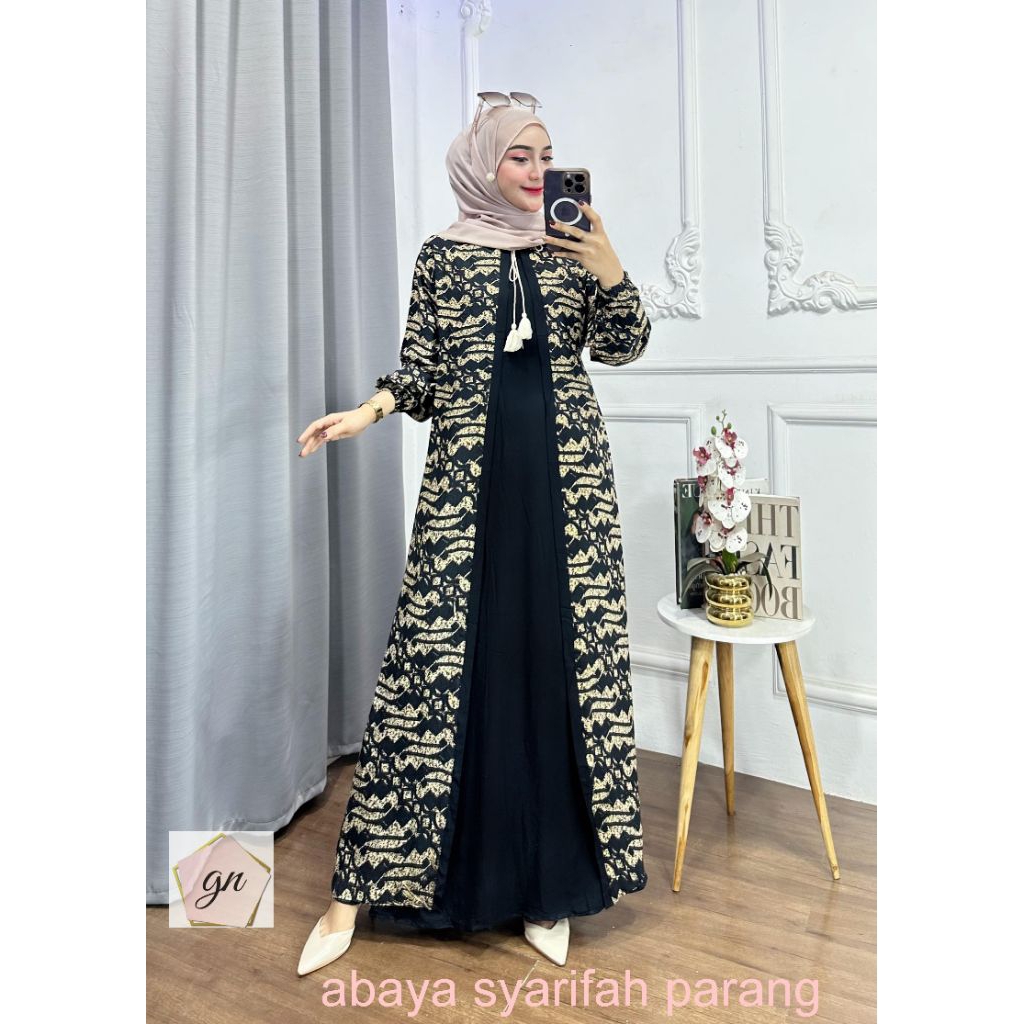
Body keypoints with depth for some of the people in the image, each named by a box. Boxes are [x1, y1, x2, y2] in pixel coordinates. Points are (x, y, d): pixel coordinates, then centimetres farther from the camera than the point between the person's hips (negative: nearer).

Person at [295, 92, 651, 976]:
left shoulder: (571, 249, 14)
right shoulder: (442, 256, 9)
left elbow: (623, 347, 10)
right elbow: (421, 372, 8)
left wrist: (610, 273, -5)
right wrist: (368, 412, -10)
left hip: (567, 480, 2)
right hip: (469, 481, -2)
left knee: (563, 657, 1)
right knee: (444, 661, -3)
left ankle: (548, 882, 17)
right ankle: (359, 887, 10)